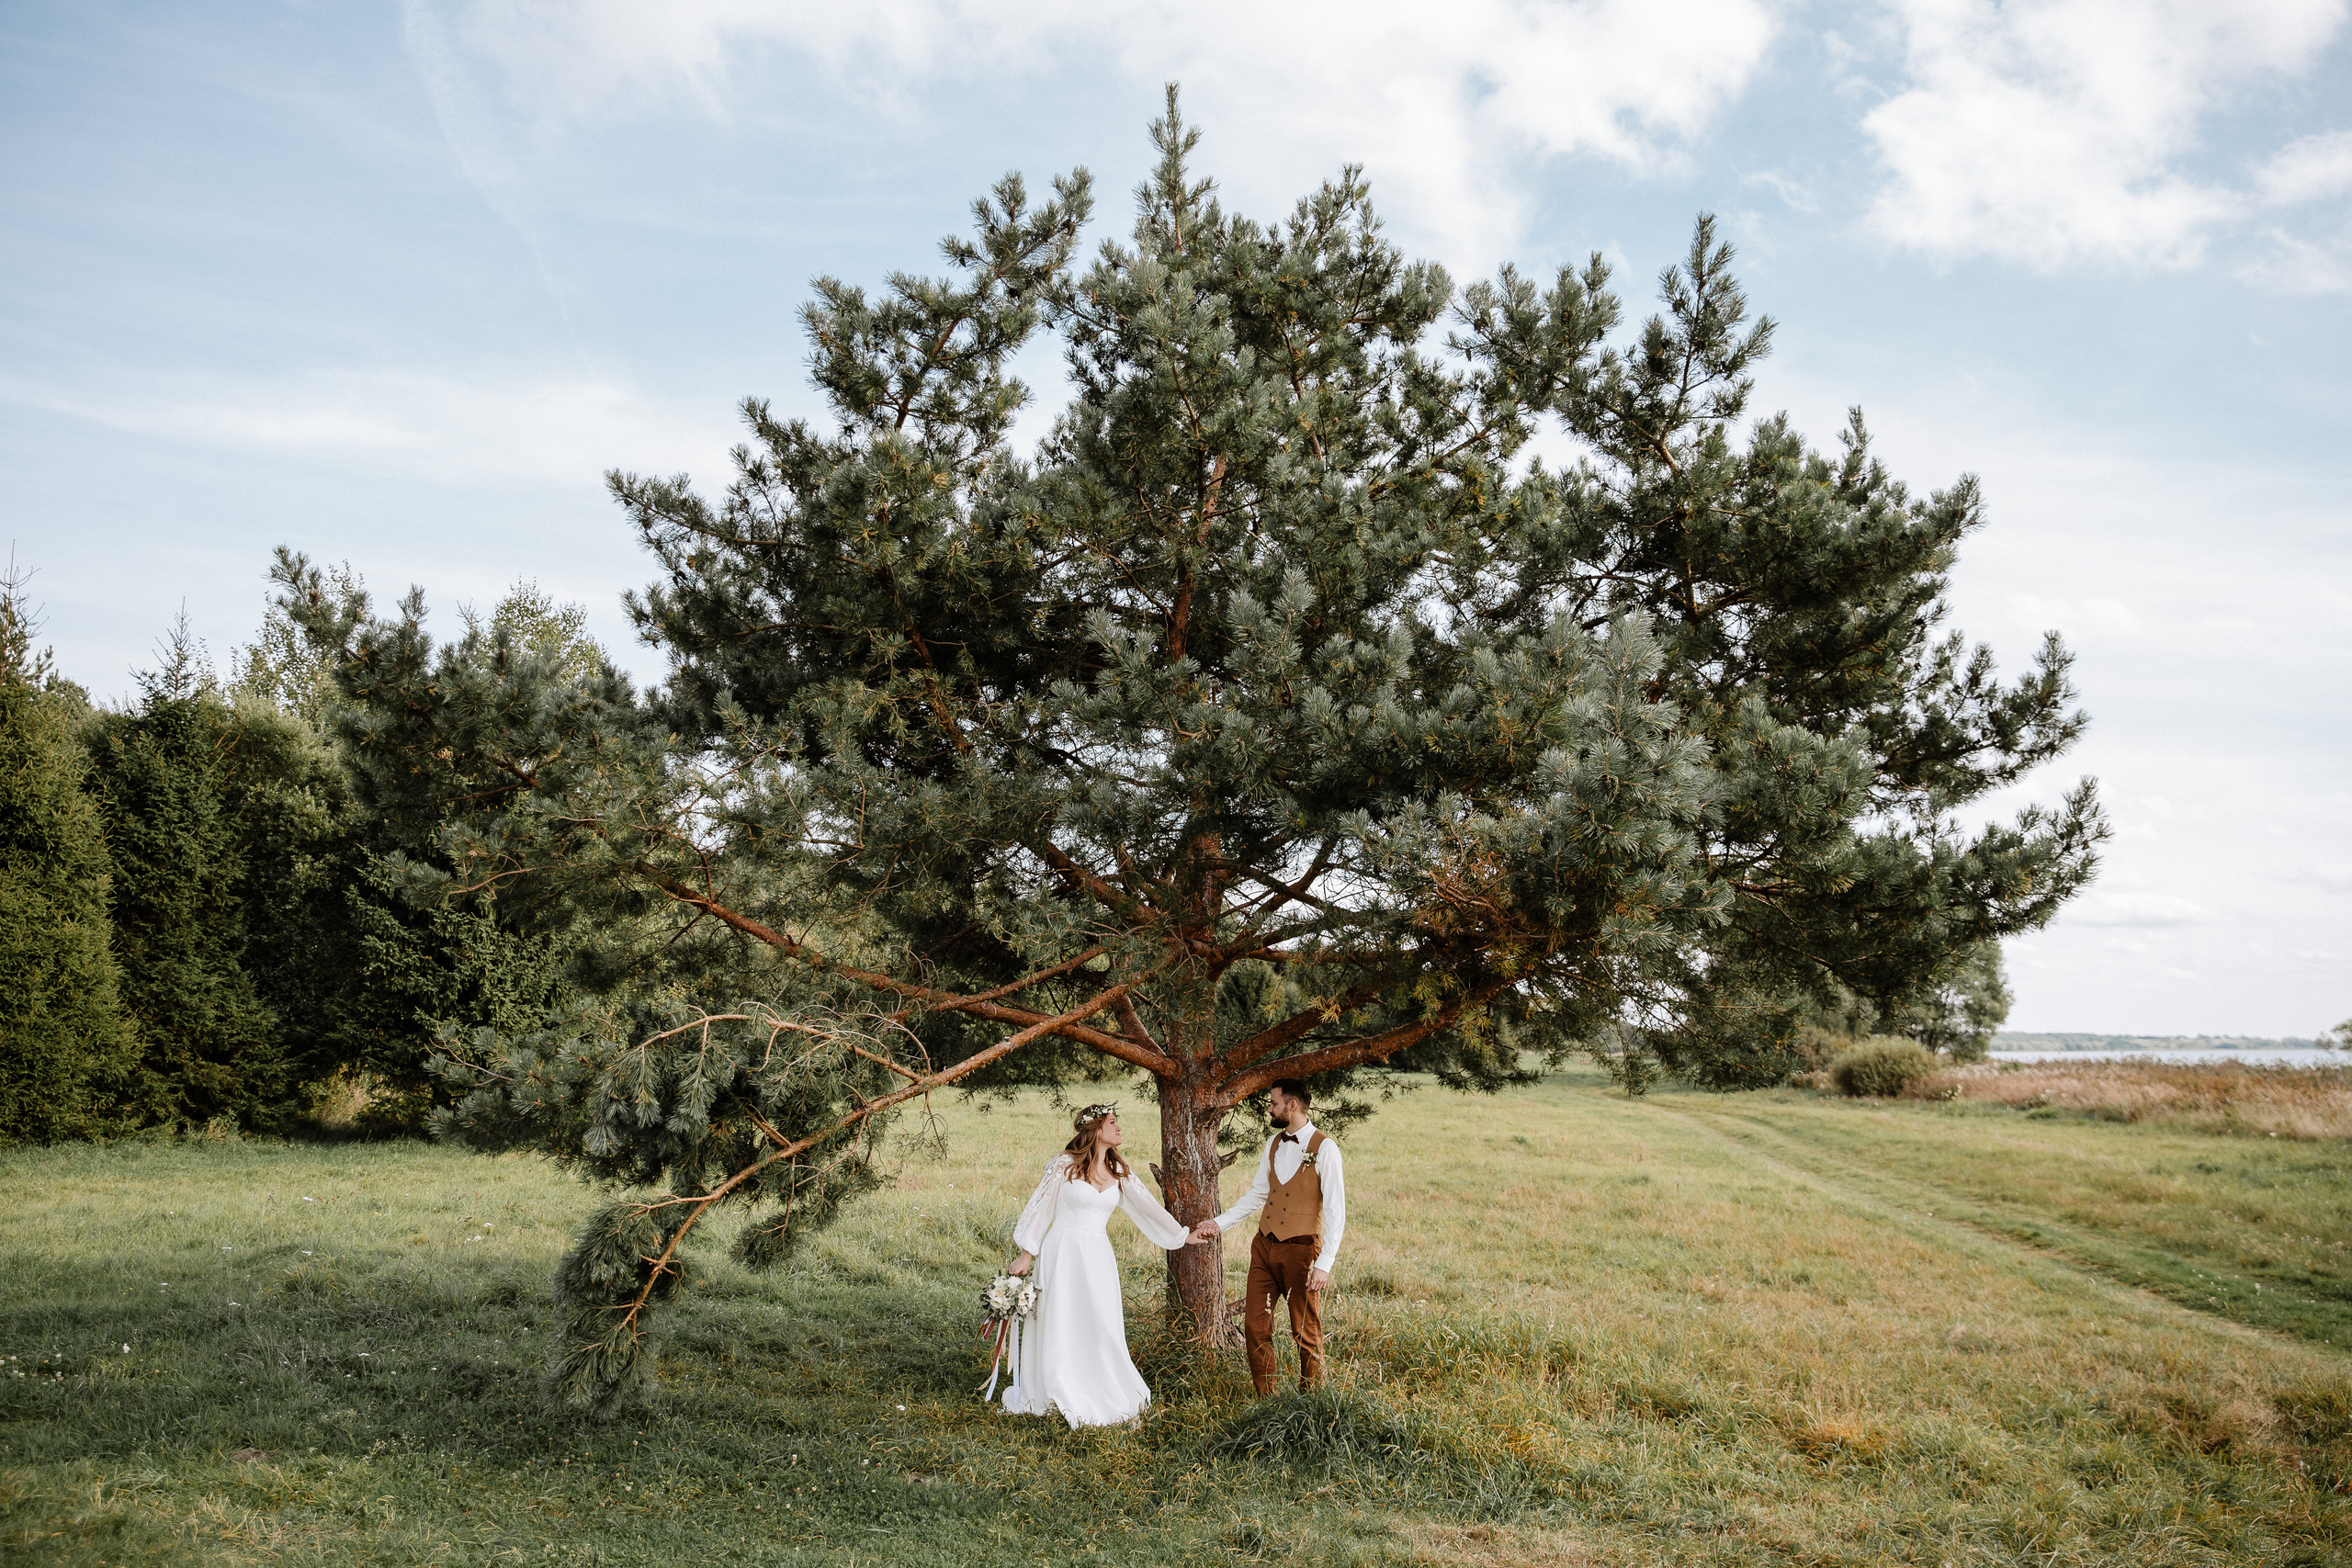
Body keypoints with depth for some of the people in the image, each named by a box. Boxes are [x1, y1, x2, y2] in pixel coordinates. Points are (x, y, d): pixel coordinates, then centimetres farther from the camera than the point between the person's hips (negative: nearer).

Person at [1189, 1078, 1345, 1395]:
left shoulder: (1324, 1149, -11)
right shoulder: (1274, 1144, 10)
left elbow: (1336, 1212, -13)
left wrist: (1324, 1264, -19)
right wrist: (1220, 1223, 9)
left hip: (1300, 1249, -6)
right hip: (1265, 1245, 6)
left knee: (1306, 1333, 5)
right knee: (1255, 1325, 7)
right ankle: (1265, 1399, 18)